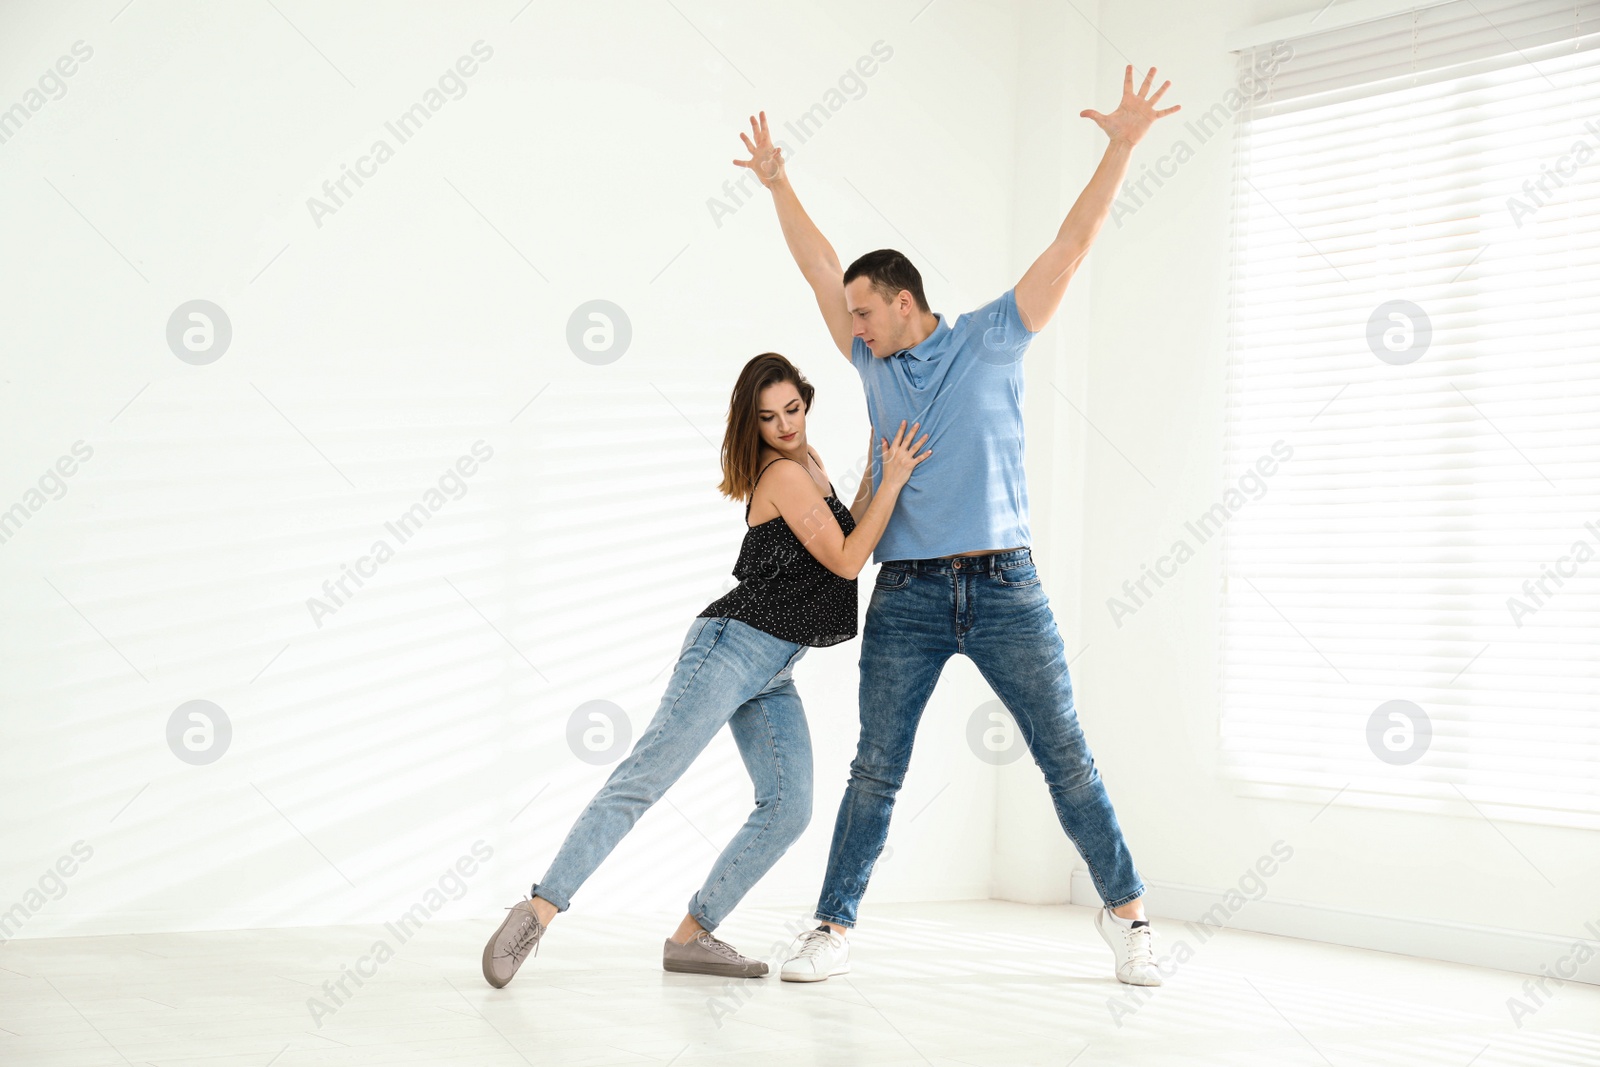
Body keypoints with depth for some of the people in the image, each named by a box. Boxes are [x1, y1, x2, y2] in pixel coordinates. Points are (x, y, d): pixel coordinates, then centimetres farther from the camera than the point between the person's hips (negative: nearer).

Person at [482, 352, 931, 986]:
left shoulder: (808, 464, 20)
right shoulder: (785, 473, -9)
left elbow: (843, 542, 25)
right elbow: (846, 561, -11)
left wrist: (876, 472, 20)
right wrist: (894, 480, -9)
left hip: (773, 671, 9)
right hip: (736, 643, -9)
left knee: (788, 807, -4)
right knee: (648, 775, -17)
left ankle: (692, 935, 0)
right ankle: (539, 911, -20)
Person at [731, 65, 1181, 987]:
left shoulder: (993, 340, 4)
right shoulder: (875, 363, 14)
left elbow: (1074, 243, 0)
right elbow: (819, 266, 19)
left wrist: (1124, 145, -5)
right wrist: (779, 184, 18)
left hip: (1004, 587, -2)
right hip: (907, 598, 3)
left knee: (1067, 756, 2)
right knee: (876, 768, 1)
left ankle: (1125, 911, 13)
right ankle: (834, 930, 6)